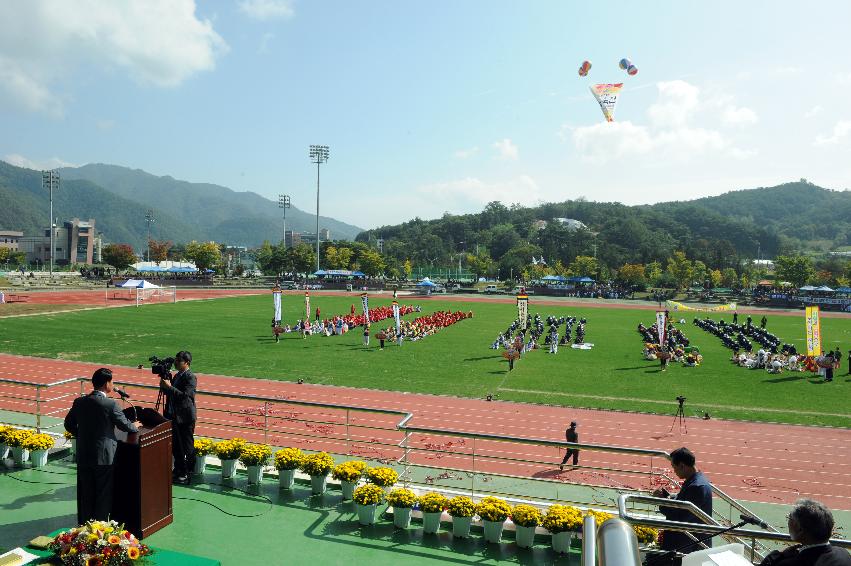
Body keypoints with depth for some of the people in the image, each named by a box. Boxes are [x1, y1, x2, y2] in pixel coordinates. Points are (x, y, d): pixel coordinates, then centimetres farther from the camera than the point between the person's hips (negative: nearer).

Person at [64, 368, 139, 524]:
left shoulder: (79, 402, -2)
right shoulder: (111, 404, -17)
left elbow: (69, 424, 10)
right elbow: (125, 425, -7)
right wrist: (135, 427, 13)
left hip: (83, 456, 5)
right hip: (104, 457, -5)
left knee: (86, 494, 16)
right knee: (103, 494, 8)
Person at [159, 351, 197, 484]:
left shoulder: (190, 377, -17)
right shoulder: (177, 375, 10)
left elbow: (185, 395, -26)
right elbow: (170, 393, 15)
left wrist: (169, 386, -25)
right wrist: (164, 385, -4)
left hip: (185, 418, -8)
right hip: (174, 416, 8)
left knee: (187, 446, 3)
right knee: (175, 445, 17)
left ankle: (189, 473, 14)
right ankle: (178, 470, 31)